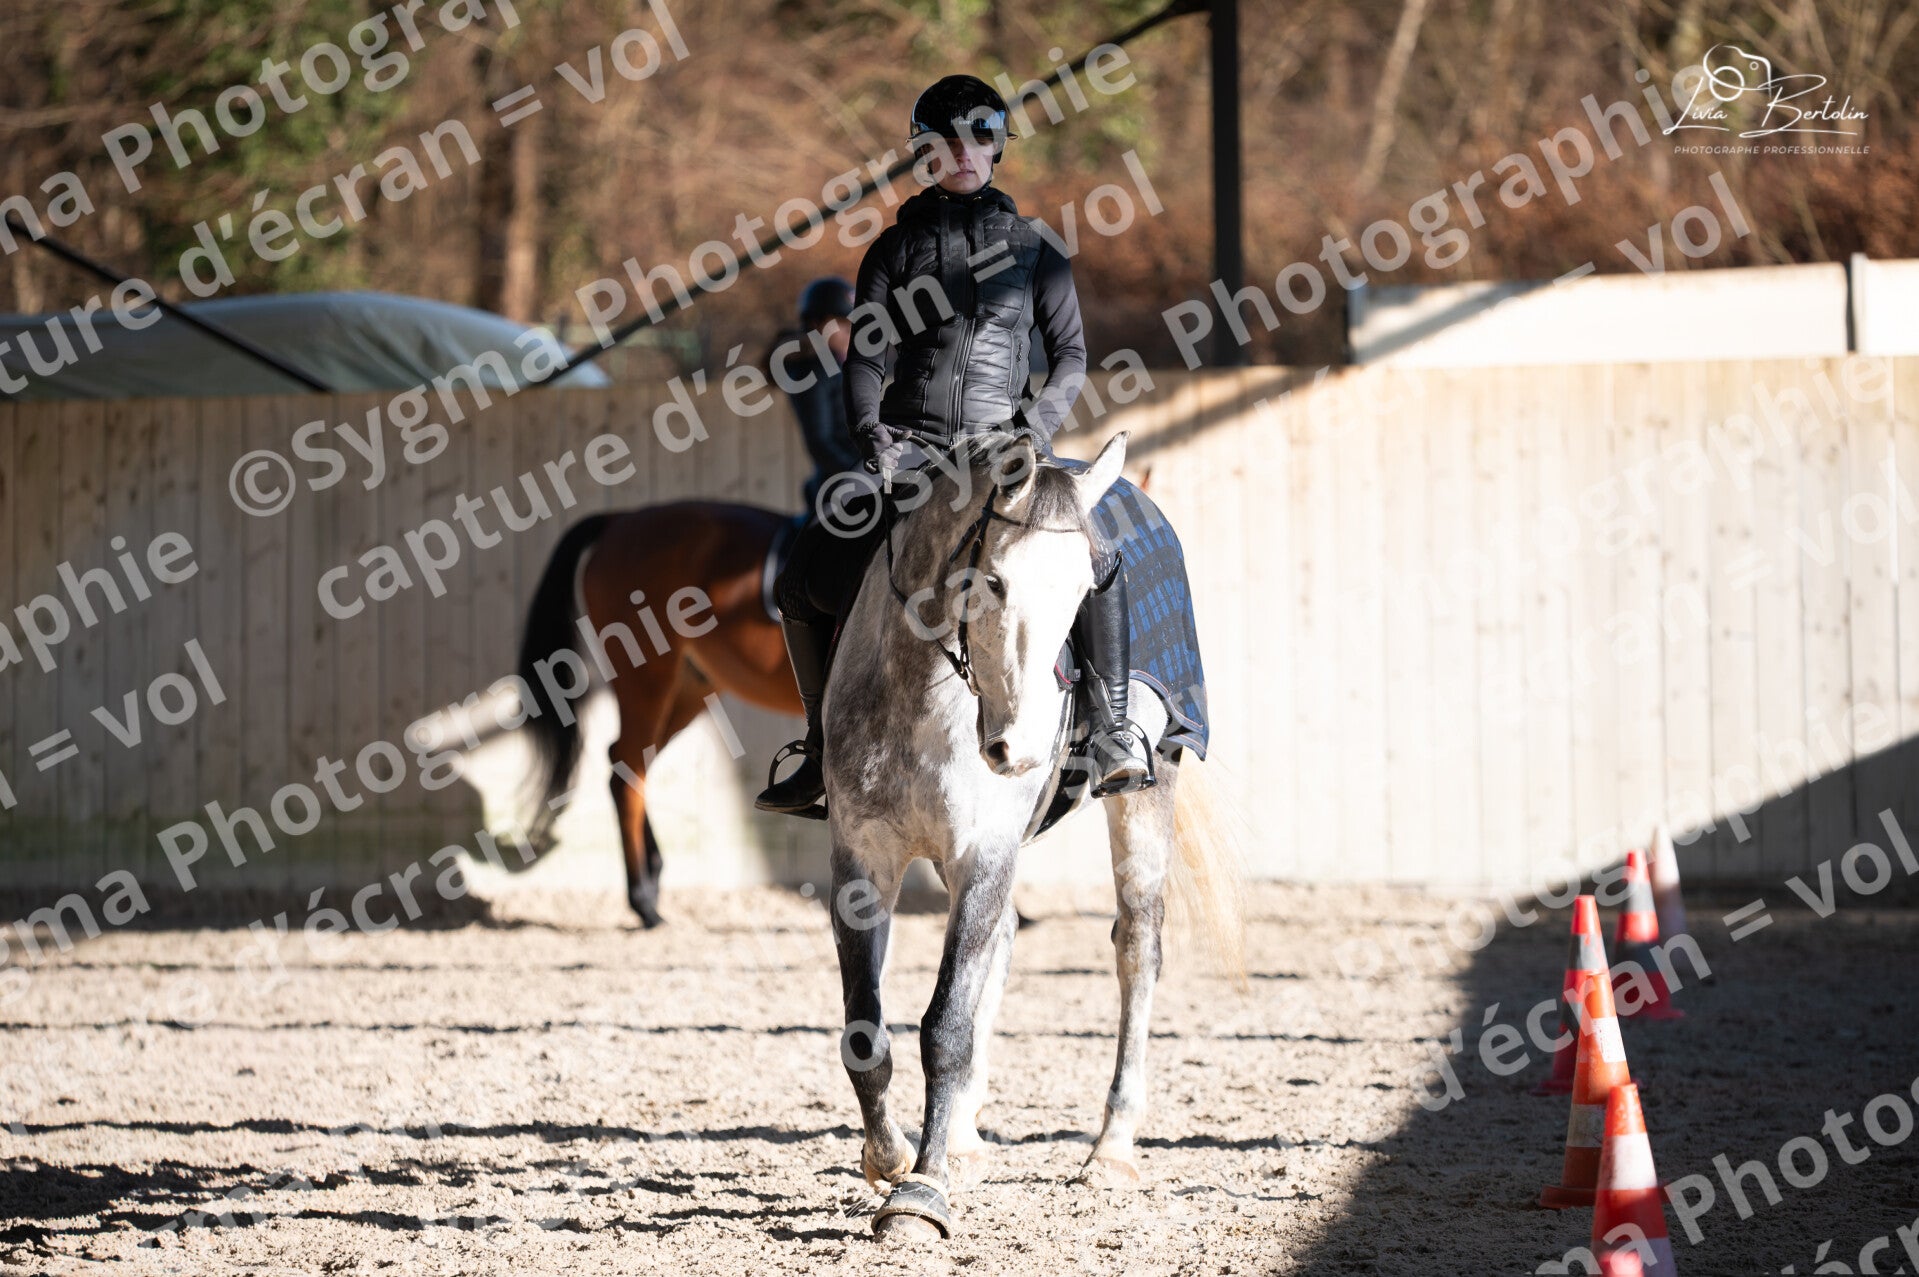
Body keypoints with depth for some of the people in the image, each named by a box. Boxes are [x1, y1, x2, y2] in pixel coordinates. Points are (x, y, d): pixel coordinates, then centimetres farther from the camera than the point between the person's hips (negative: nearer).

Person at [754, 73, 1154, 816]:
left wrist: (1040, 426, -12)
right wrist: (869, 435, -14)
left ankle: (1113, 734, -16)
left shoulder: (1034, 249, 8)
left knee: (1099, 560, -24)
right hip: (908, 444, 1)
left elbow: (1070, 353, 6)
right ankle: (822, 749, 6)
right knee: (802, 583, -9)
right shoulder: (896, 247, 8)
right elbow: (865, 357, 3)